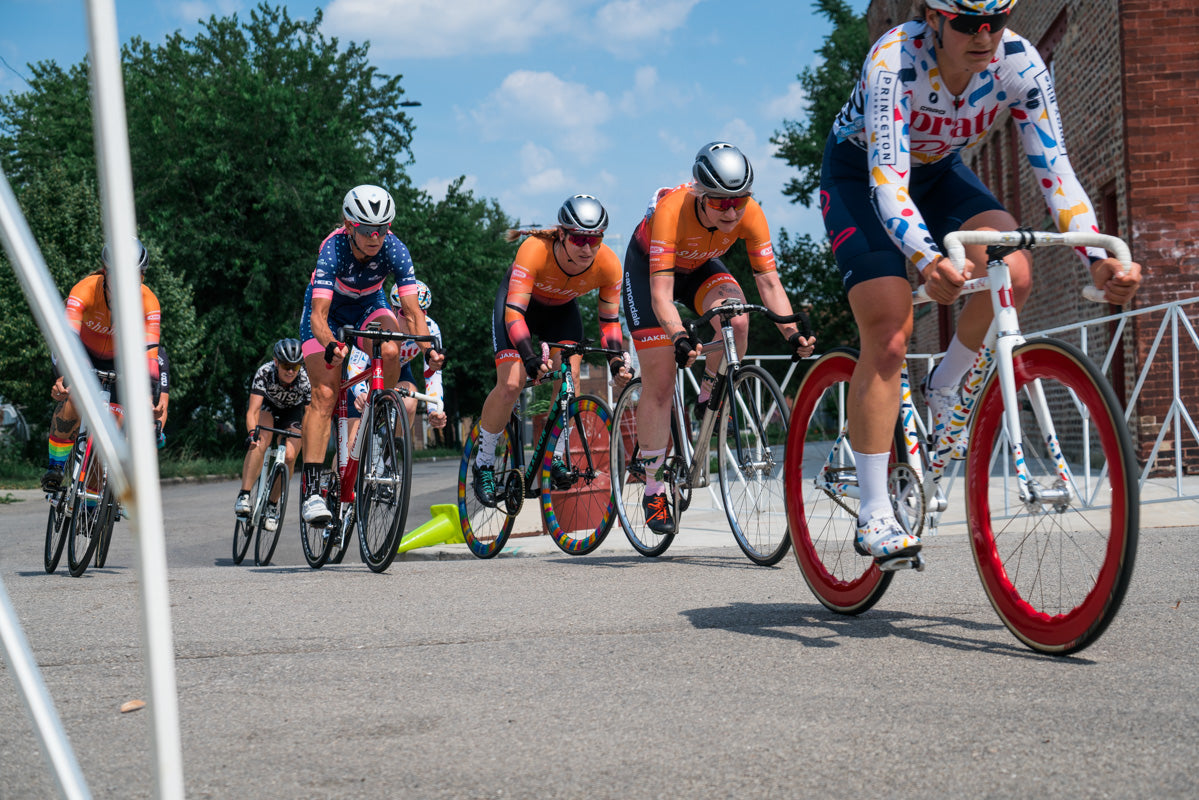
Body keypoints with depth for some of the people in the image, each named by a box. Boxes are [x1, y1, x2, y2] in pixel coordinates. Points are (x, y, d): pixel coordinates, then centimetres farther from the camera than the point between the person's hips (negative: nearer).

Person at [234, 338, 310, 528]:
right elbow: (252, 411, -39)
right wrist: (252, 433, -57)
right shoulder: (265, 373, -34)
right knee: (261, 442, -30)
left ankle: (272, 505, 2)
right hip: (267, 406, -1)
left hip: (292, 412, 1)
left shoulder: (305, 379, -33)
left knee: (289, 456, -18)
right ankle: (243, 496, -30)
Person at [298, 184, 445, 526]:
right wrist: (330, 344, -62)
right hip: (328, 307, -2)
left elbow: (413, 309, -31)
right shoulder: (334, 249, -35)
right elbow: (318, 315, -42)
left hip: (369, 303, 2)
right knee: (324, 394, -16)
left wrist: (428, 347, -50)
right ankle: (311, 491, -17)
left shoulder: (394, 249, -29)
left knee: (390, 351, -31)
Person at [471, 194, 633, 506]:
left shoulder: (608, 264, -28)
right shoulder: (535, 249, -39)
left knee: (569, 378, -18)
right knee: (511, 384, -17)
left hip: (562, 309, 3)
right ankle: (483, 464, 1)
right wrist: (530, 357, -54)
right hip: (520, 303, -3)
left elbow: (610, 320, -15)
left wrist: (616, 361, -31)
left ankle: (555, 457, 1)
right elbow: (514, 310, -41)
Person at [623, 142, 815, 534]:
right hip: (648, 269, -3)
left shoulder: (750, 214, -28)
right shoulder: (672, 210, -39)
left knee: (736, 321, -31)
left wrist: (792, 333, -40)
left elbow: (769, 281, -26)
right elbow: (661, 294, -42)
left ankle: (709, 396, -1)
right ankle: (653, 489, 7)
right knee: (660, 382, -8)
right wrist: (680, 339, -59)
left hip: (700, 268, 3)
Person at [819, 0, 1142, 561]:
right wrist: (928, 260, -61)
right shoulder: (894, 60, -35)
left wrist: (1098, 258, -38)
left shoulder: (1019, 64, -23)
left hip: (938, 172, 4)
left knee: (1012, 272, -25)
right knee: (888, 335, -18)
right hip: (857, 174, -4)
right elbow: (887, 180, -43)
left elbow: (1053, 167, -23)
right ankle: (873, 514, -11)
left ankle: (943, 390, 3)